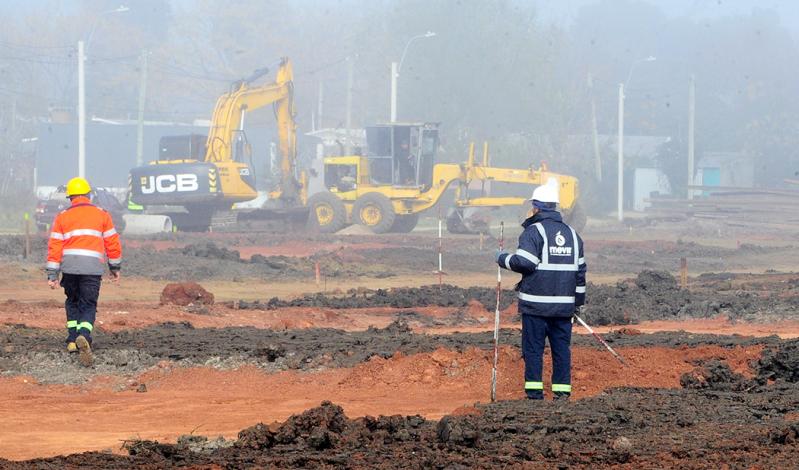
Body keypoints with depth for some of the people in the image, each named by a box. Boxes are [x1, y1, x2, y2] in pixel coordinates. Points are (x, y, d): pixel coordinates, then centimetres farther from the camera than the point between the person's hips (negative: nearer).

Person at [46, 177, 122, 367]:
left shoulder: (62, 217, 8)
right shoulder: (101, 214, 8)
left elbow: (54, 246, 3)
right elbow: (112, 242, 9)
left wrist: (52, 274, 3)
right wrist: (115, 267, 19)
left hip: (69, 266, 1)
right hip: (93, 266, -1)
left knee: (72, 302, 21)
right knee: (88, 305, 0)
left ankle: (72, 340, 16)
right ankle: (84, 336, -26)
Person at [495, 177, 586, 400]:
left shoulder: (533, 232, -7)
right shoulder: (572, 234, 14)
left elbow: (523, 262, -16)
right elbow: (580, 269, 17)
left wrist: (503, 258, 3)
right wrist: (579, 300, 24)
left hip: (536, 304, -5)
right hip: (564, 304, 5)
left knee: (533, 348, 0)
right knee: (562, 347, 8)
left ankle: (534, 389, -3)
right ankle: (562, 389, 5)